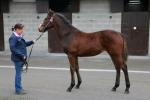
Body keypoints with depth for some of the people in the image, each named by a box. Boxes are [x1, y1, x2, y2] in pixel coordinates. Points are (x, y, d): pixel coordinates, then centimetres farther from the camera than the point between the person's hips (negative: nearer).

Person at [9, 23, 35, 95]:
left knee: (19, 73, 16)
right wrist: (21, 55, -23)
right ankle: (18, 90, 7)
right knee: (18, 73, -2)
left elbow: (24, 44, 23)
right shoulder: (13, 37, -15)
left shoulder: (19, 36, 13)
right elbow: (12, 48, -21)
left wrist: (31, 42, 7)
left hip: (21, 58, 9)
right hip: (17, 58, -9)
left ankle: (19, 88, 26)